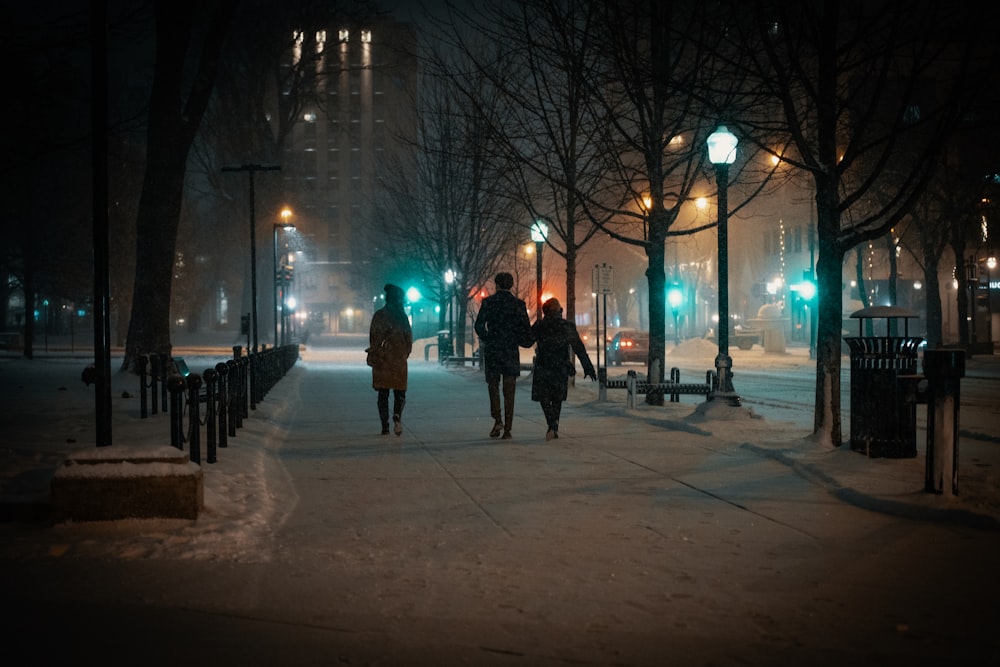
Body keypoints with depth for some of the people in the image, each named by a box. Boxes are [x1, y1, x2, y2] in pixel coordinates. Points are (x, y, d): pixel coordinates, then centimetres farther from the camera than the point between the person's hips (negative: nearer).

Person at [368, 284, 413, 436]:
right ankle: (397, 416, -20)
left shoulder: (378, 315, -2)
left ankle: (385, 426, 4)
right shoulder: (402, 316, -2)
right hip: (399, 360, 0)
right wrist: (406, 352, 14)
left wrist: (373, 356, 5)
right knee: (400, 392, 7)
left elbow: (373, 337, -3)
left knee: (383, 393, 8)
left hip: (381, 360, 1)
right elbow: (409, 337, 0)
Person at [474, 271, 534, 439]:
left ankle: (497, 420, -5)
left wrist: (487, 340, 9)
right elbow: (526, 328, -3)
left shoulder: (488, 302, -3)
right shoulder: (518, 304, -1)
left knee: (493, 386, 14)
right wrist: (527, 341, 16)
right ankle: (507, 429, 3)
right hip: (511, 351, 1)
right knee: (509, 391, 5)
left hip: (492, 350, 0)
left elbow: (479, 326, -7)